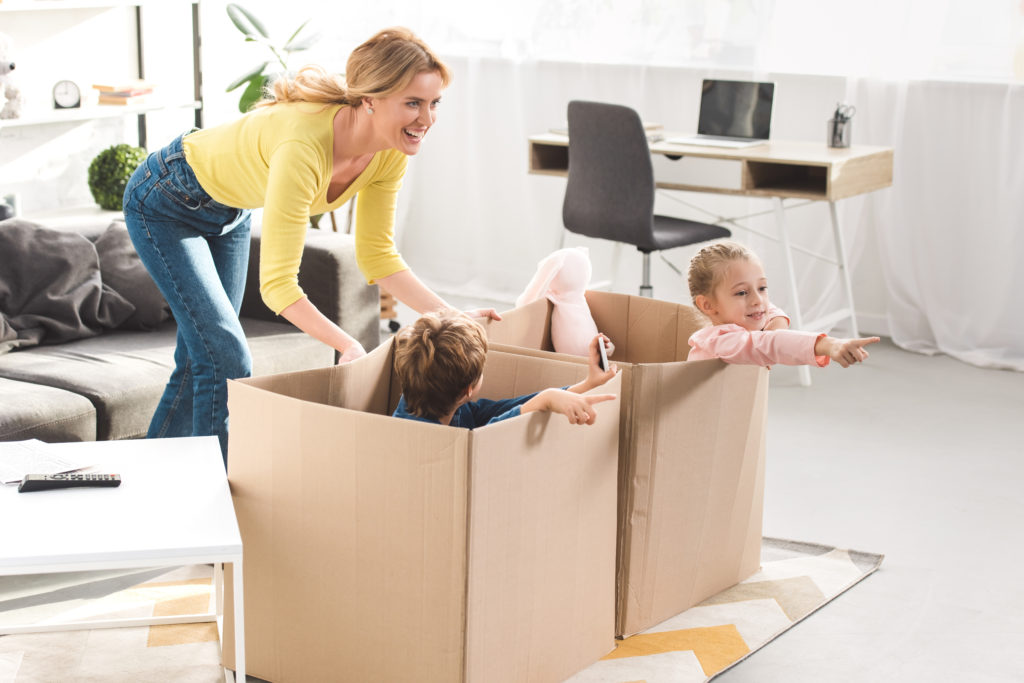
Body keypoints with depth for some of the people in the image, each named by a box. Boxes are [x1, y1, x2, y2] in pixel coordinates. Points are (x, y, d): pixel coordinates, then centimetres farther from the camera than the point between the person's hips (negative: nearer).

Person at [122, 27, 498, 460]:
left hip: (230, 211, 8)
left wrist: (450, 317, -20)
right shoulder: (305, 142, -43)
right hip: (164, 206, -8)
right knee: (226, 360, -14)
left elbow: (377, 255, -10)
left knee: (201, 357, 16)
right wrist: (348, 346, -53)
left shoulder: (389, 155, -20)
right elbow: (277, 283, -43)